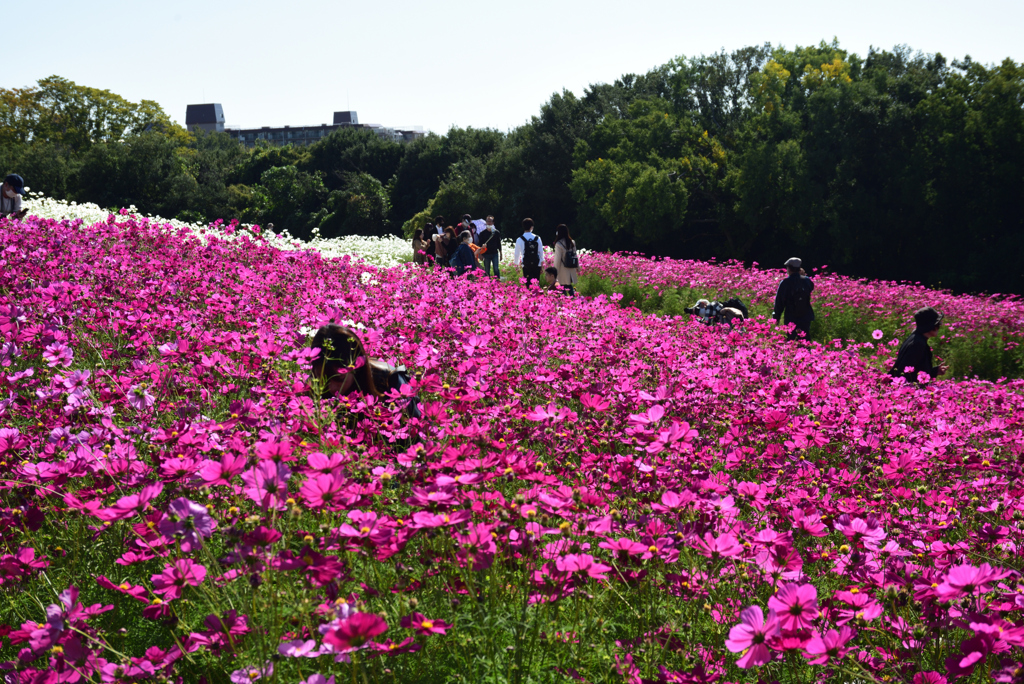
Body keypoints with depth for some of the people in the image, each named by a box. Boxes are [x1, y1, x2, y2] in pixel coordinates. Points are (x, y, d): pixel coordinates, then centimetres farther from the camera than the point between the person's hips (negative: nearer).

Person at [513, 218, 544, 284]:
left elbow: (517, 254, 5)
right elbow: (541, 252, 8)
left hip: (526, 266, -1)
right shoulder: (537, 238, -1)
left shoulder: (520, 240, -5)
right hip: (537, 265, 2)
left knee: (528, 284, 2)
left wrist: (516, 263, 21)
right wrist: (542, 260, 23)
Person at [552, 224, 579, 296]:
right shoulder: (572, 242, 4)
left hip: (563, 271, -6)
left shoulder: (559, 244, -15)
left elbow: (557, 259, -12)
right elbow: (575, 256, 11)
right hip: (571, 270, 6)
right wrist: (578, 267, 20)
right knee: (569, 287, 16)